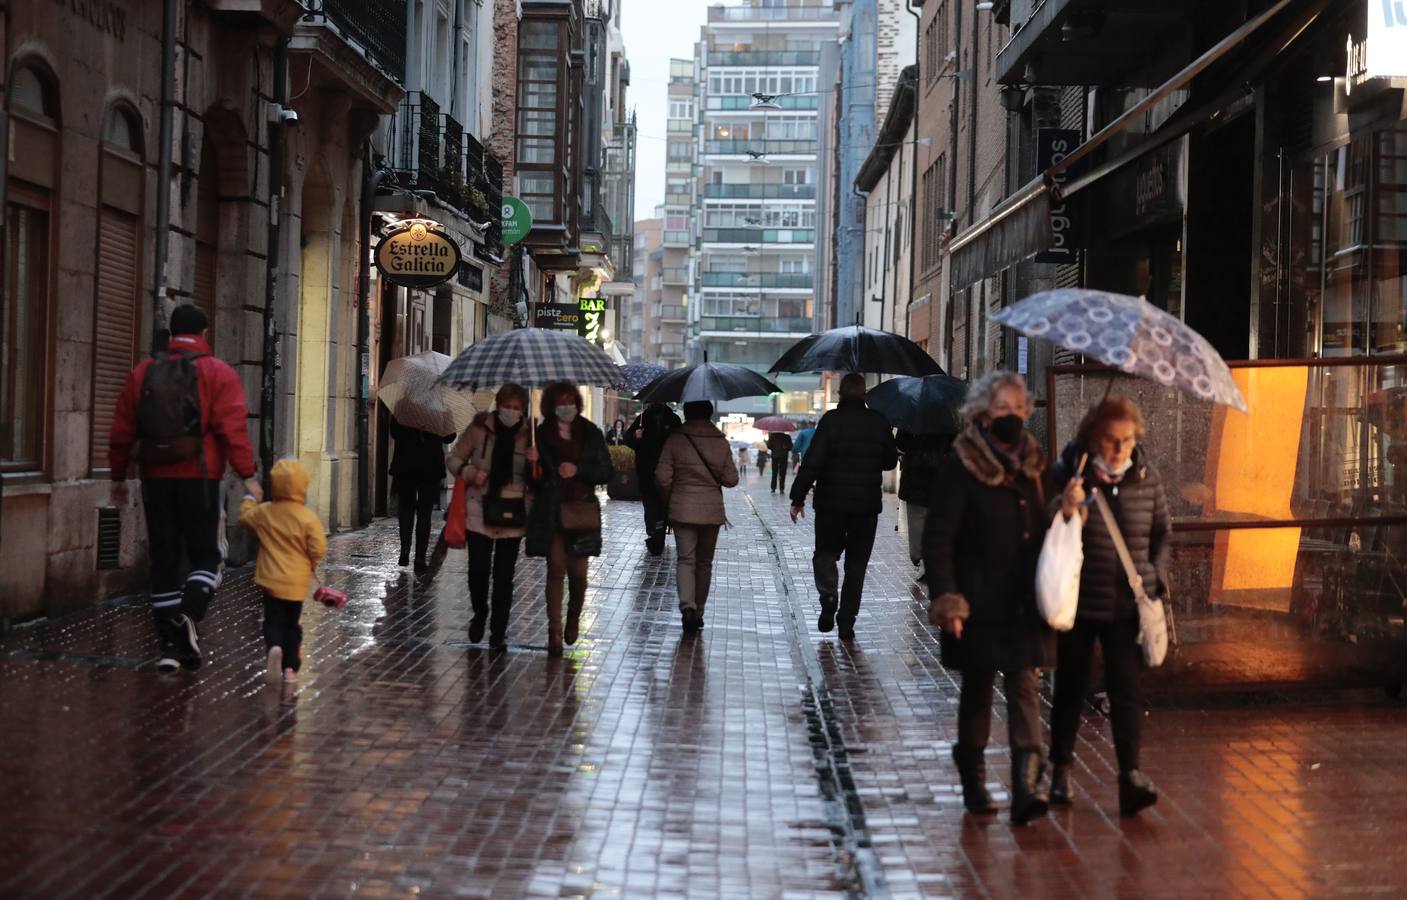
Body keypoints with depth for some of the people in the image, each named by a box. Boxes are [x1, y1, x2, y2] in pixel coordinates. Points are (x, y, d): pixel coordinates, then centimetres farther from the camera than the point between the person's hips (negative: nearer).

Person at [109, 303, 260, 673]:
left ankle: (170, 645, 9)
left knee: (163, 560, 8)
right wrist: (248, 476, -12)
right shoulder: (218, 373, -4)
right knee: (205, 555, 6)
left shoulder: (143, 372, 9)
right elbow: (233, 430, -13)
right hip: (200, 480, -3)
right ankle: (189, 615, -21)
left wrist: (118, 476, 20)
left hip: (156, 480, 4)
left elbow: (121, 431, 11)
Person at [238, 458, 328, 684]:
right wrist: (311, 564, 7)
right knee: (292, 625, 14)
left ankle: (274, 647, -25)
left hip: (271, 580, 1)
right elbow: (318, 549, -14)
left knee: (274, 621, 6)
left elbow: (245, 517, 17)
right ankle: (290, 667, 12)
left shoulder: (264, 512, -4)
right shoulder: (308, 518, -13)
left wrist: (250, 499, 35)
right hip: (297, 583, -1)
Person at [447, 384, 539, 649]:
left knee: (504, 574, 3)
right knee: (478, 569, -3)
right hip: (480, 510, -1)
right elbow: (454, 459, 6)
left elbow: (534, 482, 6)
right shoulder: (479, 429, -3)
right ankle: (479, 615, 25)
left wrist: (533, 463, -16)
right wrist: (471, 473, -13)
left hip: (512, 514, 1)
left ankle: (498, 629, 15)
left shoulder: (528, 435, 2)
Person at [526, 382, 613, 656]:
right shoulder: (541, 436, 4)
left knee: (578, 572, 2)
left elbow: (606, 472, 4)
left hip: (582, 512, 1)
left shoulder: (591, 434, 5)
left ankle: (573, 618, 30)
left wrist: (578, 470, -10)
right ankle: (554, 631, 0)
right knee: (555, 570, -4)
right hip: (551, 512, -1)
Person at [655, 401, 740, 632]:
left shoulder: (675, 439, -6)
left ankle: (687, 605, -24)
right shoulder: (721, 442, -2)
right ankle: (698, 612, 19)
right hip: (712, 509, 2)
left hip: (682, 509, -2)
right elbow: (731, 479, 1)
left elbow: (663, 476, -6)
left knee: (685, 559, -1)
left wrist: (668, 499, 10)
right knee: (704, 562, 14)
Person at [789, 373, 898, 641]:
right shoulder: (879, 423, 0)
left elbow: (813, 461, -13)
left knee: (825, 553, 13)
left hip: (831, 501, -2)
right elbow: (890, 461, 10)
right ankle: (847, 621, 8)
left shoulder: (831, 420, -9)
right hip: (867, 504, 2)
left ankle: (829, 599, -11)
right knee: (856, 563, 10)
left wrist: (798, 498, -10)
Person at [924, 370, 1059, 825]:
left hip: (1025, 603, 4)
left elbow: (1047, 529, 20)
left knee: (1025, 687, -5)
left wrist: (1066, 510, -3)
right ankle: (973, 781, 24)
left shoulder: (1034, 465, 10)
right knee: (977, 689, 8)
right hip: (980, 604, -4)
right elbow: (938, 539, -10)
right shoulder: (959, 468, -7)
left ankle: (1027, 786, -12)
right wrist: (947, 601, -18)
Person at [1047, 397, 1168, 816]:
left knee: (1126, 689, -7)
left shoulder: (1146, 478, 1)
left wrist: (1156, 577, 7)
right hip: (1077, 603, -1)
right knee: (1070, 687, 11)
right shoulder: (1067, 476, -9)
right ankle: (1061, 769, 26)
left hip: (1126, 604, 1)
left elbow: (1162, 532, 14)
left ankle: (1130, 775, -8)